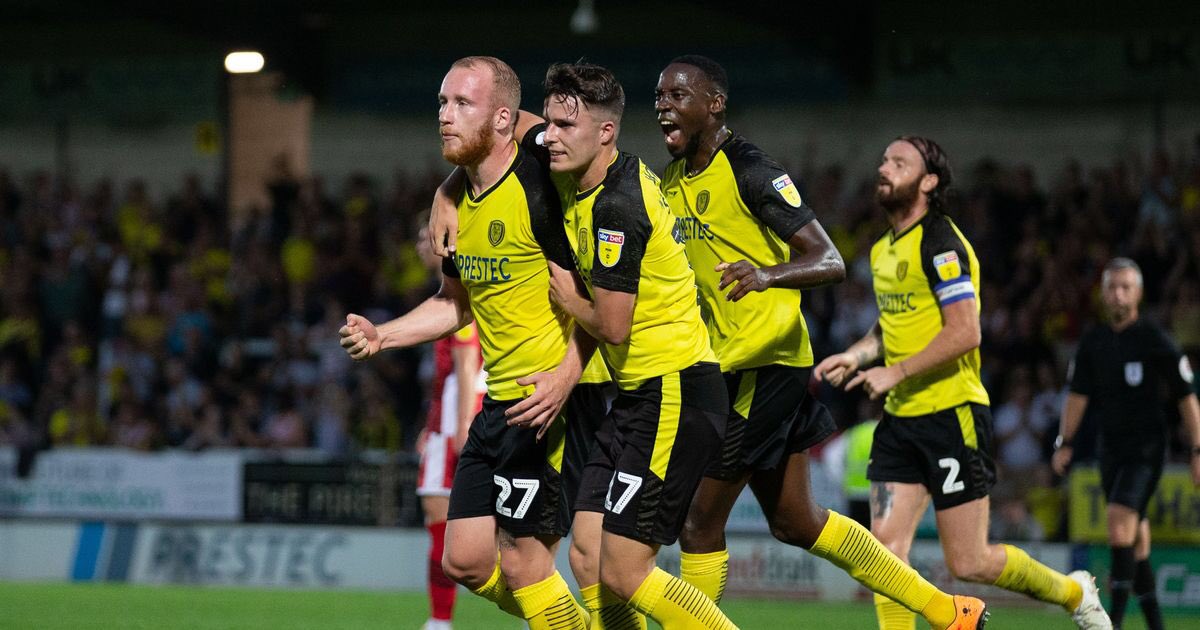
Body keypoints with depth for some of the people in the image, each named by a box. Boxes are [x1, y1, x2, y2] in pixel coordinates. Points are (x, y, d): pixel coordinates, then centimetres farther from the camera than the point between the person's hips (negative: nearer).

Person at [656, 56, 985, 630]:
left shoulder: (748, 170, -14)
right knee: (795, 522, 15)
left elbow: (829, 262, -17)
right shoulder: (673, 181, 11)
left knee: (700, 519, -5)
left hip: (764, 363, -9)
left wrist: (769, 274, -35)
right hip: (727, 363, 9)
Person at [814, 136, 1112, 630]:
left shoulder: (938, 242, -13)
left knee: (968, 563, -3)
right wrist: (854, 357, 10)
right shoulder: (883, 249, 14)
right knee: (886, 547, -5)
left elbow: (964, 332, -20)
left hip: (951, 416, -8)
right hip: (900, 418, 8)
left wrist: (896, 372, -20)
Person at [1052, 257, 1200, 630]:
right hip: (1111, 447, 6)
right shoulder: (1093, 342, 9)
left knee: (1120, 520, -22)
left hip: (1146, 447, -6)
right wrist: (1065, 443, 1)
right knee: (1134, 534, 9)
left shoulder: (1154, 340, -6)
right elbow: (1078, 396, 12)